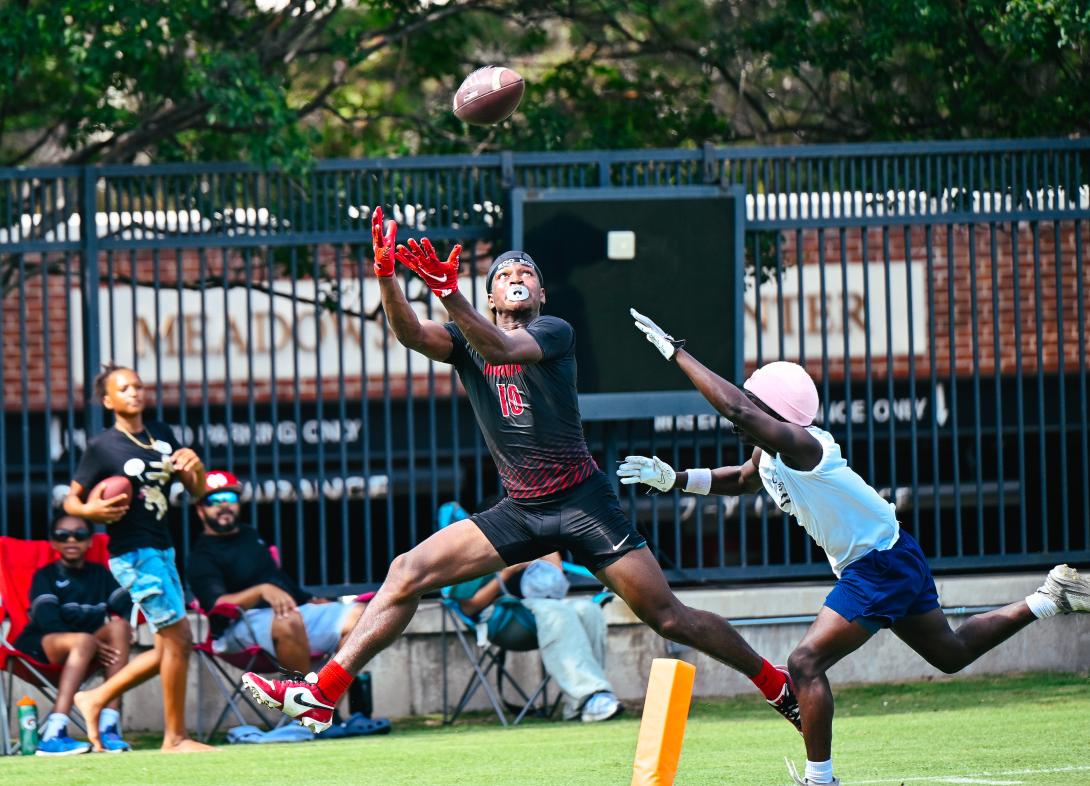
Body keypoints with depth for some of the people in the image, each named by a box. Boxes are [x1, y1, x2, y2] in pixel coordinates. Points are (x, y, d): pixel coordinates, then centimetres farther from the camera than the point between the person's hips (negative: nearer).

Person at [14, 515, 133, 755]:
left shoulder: (100, 574, 19)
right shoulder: (45, 576, 5)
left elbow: (125, 608, 4)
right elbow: (48, 621, -12)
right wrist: (90, 644, -24)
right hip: (40, 648, -5)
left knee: (119, 627, -25)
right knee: (83, 641, -37)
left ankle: (109, 725, -33)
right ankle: (53, 734, -50)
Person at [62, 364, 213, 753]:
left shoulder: (161, 435, 11)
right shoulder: (102, 447, -7)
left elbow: (197, 489, 14)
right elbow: (70, 501, -2)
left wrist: (195, 466, -8)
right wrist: (90, 510, -23)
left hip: (161, 550, 8)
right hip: (134, 554, -8)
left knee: (169, 647, 11)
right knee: (178, 637, -11)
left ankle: (96, 699, 23)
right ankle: (175, 738, -3)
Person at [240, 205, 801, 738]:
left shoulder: (555, 332, -5)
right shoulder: (466, 341, 8)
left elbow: (501, 349, -27)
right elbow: (410, 333, -12)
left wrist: (449, 291, -44)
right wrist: (386, 274, -31)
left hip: (582, 501, -4)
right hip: (520, 511, 4)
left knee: (669, 617, -6)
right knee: (408, 573, -7)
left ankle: (777, 685, 12)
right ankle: (321, 695, -8)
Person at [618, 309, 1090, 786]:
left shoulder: (800, 446, -26)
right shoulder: (768, 453, 2)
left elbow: (736, 408, -39)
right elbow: (742, 480, 25)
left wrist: (675, 352, -34)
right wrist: (674, 479, 13)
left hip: (879, 566, -10)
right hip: (890, 559, 10)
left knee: (806, 663, -14)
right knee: (951, 653, 26)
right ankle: (1048, 600, 33)